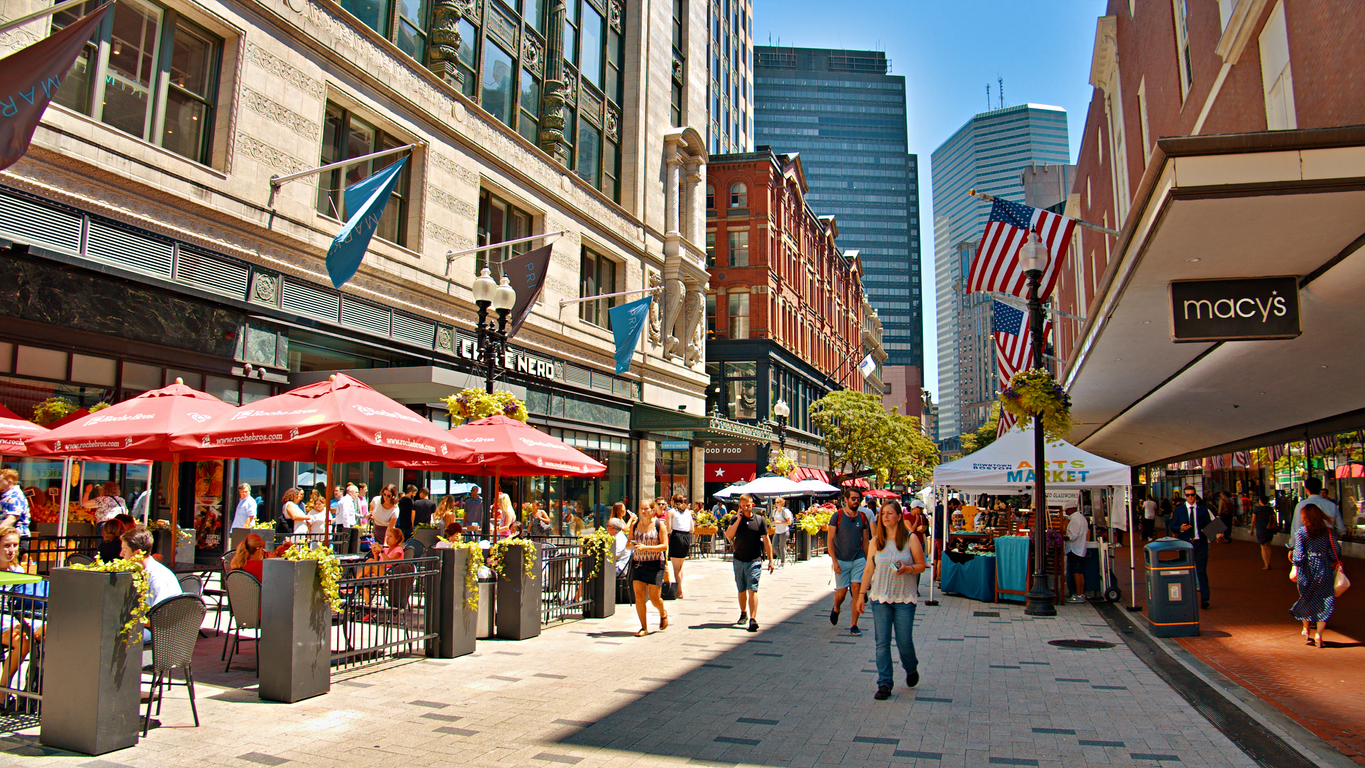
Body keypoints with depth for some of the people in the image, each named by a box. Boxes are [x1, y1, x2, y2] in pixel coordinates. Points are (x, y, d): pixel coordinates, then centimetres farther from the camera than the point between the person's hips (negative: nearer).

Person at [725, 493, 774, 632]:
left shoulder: (760, 520, -1)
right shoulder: (736, 519, 3)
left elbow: (766, 540, 4)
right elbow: (728, 535, -12)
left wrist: (770, 560, 2)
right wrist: (739, 519, -15)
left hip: (754, 561, -3)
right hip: (739, 561, 3)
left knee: (752, 589, -13)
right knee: (741, 589, 15)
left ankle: (753, 619, -15)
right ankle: (743, 613, 35)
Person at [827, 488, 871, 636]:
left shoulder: (862, 518, 4)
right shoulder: (837, 516, -6)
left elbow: (865, 541, 11)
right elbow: (830, 540, -6)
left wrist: (867, 561, 8)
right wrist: (834, 561, -13)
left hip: (858, 560, 2)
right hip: (841, 561, -2)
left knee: (857, 590, -5)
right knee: (842, 591, 4)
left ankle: (854, 625, 3)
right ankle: (836, 609, 37)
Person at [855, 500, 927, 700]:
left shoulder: (911, 539, -2)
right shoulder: (876, 541, 5)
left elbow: (921, 565, 0)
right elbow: (869, 569, 9)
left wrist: (907, 569, -20)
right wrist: (862, 594, 8)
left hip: (905, 598, -2)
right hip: (880, 597, 2)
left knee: (904, 641, 2)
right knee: (882, 642, 1)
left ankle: (911, 668, 34)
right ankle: (884, 684, 10)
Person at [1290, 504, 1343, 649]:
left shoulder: (1301, 532, -7)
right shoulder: (1328, 532, -2)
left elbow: (1298, 553, -11)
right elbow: (1336, 551, 3)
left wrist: (1295, 568, -7)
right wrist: (1334, 563, 18)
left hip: (1307, 569, -1)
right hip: (1324, 570, 1)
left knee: (1306, 598, 17)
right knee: (1325, 601, 5)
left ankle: (1306, 629, 26)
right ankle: (1319, 633, -3)